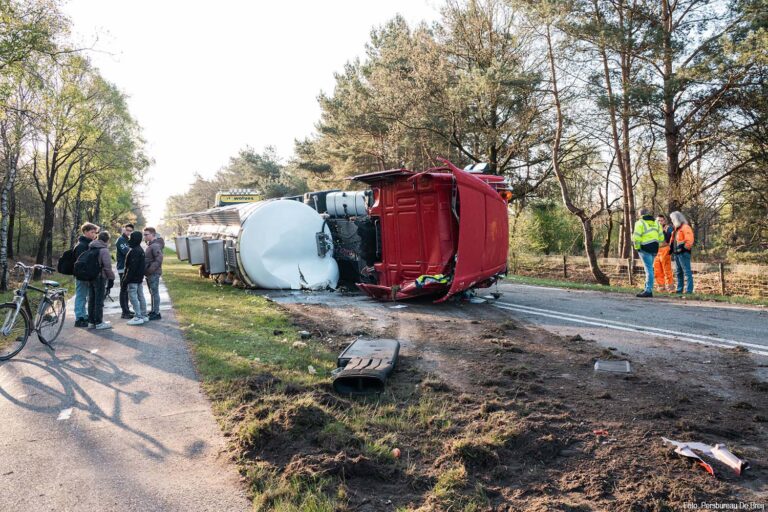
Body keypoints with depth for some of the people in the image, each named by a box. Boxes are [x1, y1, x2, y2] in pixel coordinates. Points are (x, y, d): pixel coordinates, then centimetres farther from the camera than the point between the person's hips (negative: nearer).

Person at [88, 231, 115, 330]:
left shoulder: (90, 248, 10)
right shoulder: (104, 250, -13)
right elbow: (107, 266, -17)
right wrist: (111, 278, -8)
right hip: (100, 277, -7)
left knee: (91, 300, 14)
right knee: (99, 301, -2)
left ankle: (91, 322, 20)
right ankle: (99, 323, 2)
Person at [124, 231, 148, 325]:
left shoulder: (134, 251, -18)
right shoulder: (141, 250, 13)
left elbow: (132, 267, -21)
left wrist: (127, 279, -18)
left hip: (133, 279, -10)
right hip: (139, 278, 10)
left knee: (133, 297, -6)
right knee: (140, 296, 13)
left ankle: (138, 317, -6)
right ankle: (144, 316, 18)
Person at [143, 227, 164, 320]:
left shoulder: (155, 246, -16)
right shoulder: (150, 245, 15)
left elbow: (159, 259, -26)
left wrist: (150, 269, -26)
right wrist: (147, 271, 9)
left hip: (154, 274, -10)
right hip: (149, 274, 10)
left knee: (154, 293, -5)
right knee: (152, 293, 16)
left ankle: (157, 313, -1)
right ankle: (153, 311, 25)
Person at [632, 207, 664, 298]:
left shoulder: (640, 223, -6)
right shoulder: (656, 223, 15)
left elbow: (636, 237, -15)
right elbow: (661, 238, 12)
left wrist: (637, 247, -4)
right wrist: (655, 242, 17)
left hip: (645, 248, -7)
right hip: (654, 248, 7)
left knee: (649, 269, -8)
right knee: (649, 268, 16)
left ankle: (648, 290, -8)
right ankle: (648, 288, 21)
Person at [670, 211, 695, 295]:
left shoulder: (685, 227, -10)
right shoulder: (676, 228, 20)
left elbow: (689, 240, -19)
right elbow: (674, 240, 25)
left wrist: (684, 247, -21)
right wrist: (672, 248, 15)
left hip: (683, 253, -10)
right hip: (677, 253, 10)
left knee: (687, 272, -9)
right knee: (678, 272, 14)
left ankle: (689, 290, -9)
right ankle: (679, 289, 20)